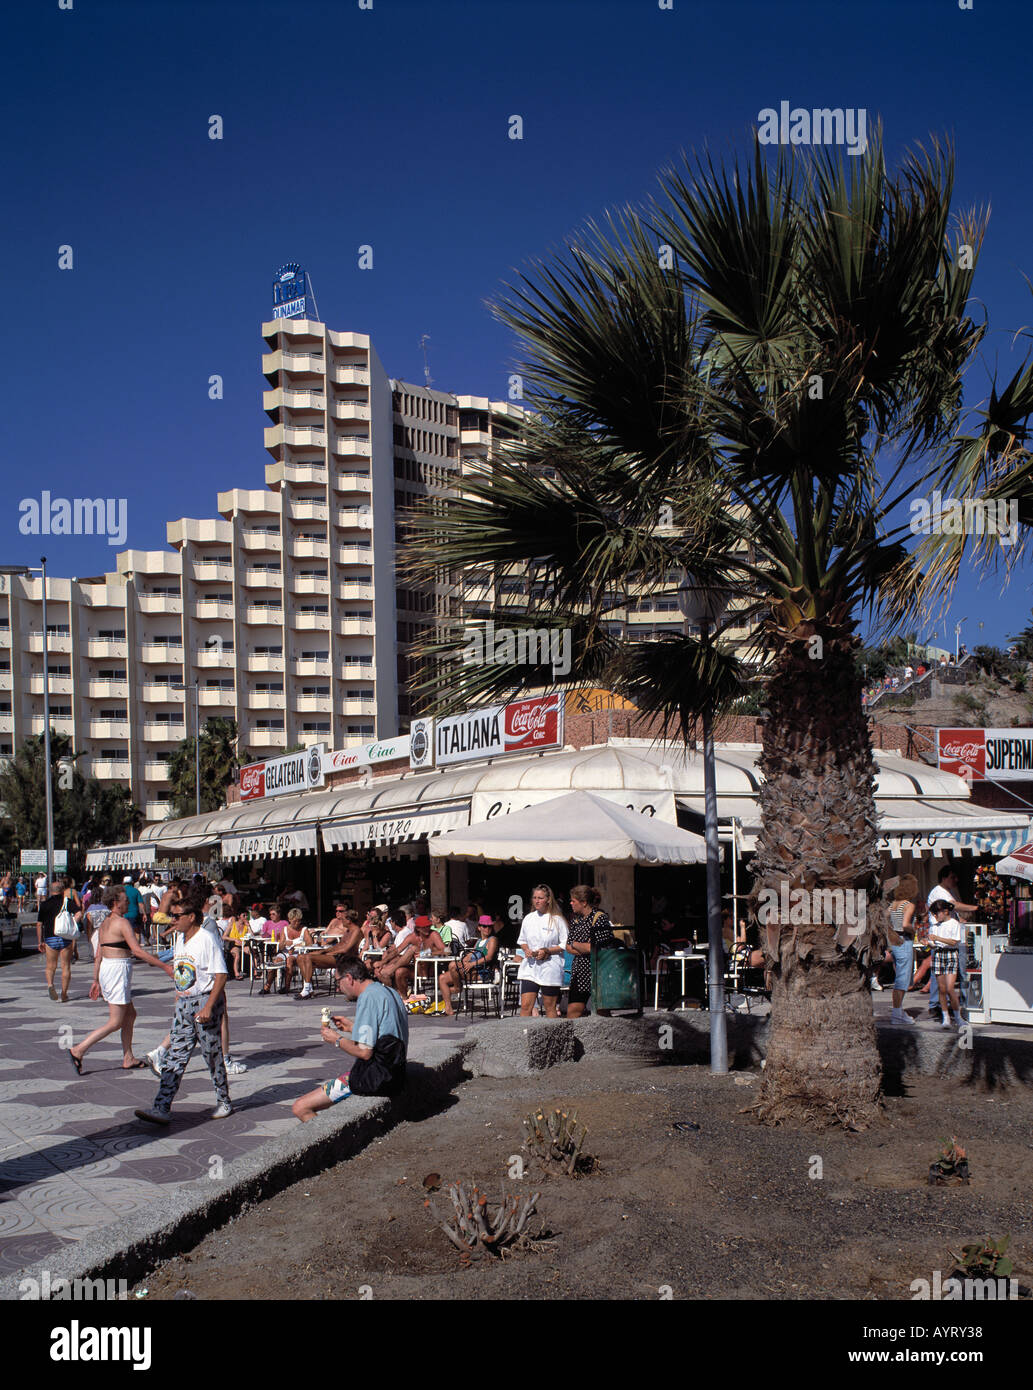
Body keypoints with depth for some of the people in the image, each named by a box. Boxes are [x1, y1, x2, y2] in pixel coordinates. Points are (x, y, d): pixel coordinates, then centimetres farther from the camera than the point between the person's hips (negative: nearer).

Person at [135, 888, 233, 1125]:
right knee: (175, 1056, 1)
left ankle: (224, 1102, 21)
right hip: (184, 1004, 7)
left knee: (213, 1055, 4)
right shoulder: (179, 939, 10)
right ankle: (161, 1108, -3)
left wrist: (208, 1007, -22)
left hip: (206, 1001, -7)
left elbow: (221, 976, -17)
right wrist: (179, 997, 20)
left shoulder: (207, 940, -15)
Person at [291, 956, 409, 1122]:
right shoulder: (388, 992, 13)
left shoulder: (368, 997, -16)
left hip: (372, 1079, -10)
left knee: (300, 1107, -10)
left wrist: (337, 1039, -5)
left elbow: (364, 1052, -20)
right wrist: (353, 1027, 19)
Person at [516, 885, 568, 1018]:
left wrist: (547, 951, -15)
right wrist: (526, 950, -2)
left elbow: (565, 944, -4)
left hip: (550, 968, -3)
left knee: (550, 1008, 5)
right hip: (529, 967, 3)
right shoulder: (528, 918, 9)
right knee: (525, 1006, -6)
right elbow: (522, 940, 20)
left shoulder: (557, 919, -3)